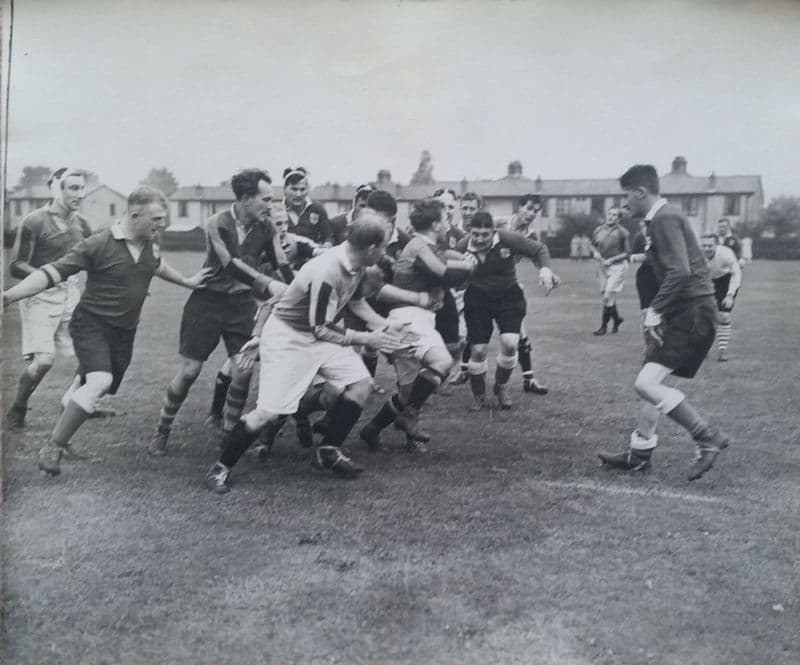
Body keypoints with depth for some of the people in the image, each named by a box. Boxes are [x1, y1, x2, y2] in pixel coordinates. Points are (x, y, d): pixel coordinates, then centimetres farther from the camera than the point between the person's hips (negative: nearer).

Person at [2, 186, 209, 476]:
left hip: (124, 331, 7)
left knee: (95, 386, 13)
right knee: (99, 381, -27)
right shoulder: (99, 244, -15)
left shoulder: (149, 245, 4)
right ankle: (52, 446, -14)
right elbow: (53, 272, -16)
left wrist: (186, 281, 41)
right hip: (92, 322, -7)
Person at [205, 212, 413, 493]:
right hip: (286, 337, -8)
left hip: (321, 334, 9)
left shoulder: (356, 264, -7)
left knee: (361, 383, -2)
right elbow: (321, 330, -27)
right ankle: (220, 468, 8)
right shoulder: (326, 273, -34)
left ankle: (329, 450, 13)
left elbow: (356, 300, 13)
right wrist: (367, 339, -21)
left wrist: (384, 326, 2)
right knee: (268, 411, -11)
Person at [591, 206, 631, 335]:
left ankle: (604, 326, 0)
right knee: (604, 294, 9)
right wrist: (595, 252, -3)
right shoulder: (598, 230, 7)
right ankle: (616, 318, 32)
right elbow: (593, 245, 20)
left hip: (617, 266, -5)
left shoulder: (622, 232, -7)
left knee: (608, 296, -10)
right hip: (602, 265, 5)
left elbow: (627, 253, -6)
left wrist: (611, 260, -16)